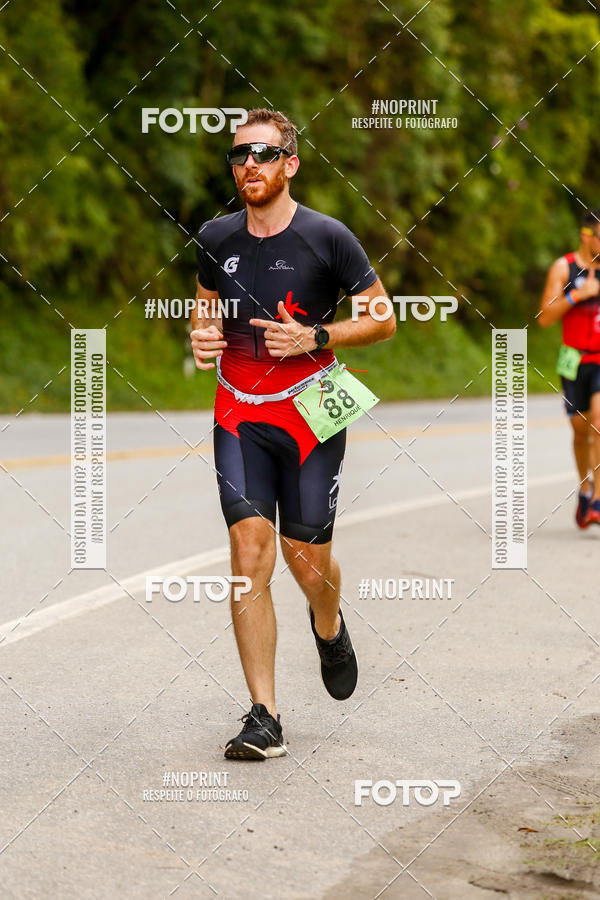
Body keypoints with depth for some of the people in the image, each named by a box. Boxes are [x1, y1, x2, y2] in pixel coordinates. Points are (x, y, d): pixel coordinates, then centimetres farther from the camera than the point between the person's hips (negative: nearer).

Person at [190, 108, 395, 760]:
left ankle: (328, 627, 42)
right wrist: (201, 334, -2)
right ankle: (264, 718, -7)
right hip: (238, 414, 2)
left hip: (310, 413, -2)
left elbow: (383, 320, -1)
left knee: (307, 556, 2)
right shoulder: (215, 239, 5)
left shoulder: (326, 238, -7)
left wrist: (315, 338, -16)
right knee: (249, 552, -10)